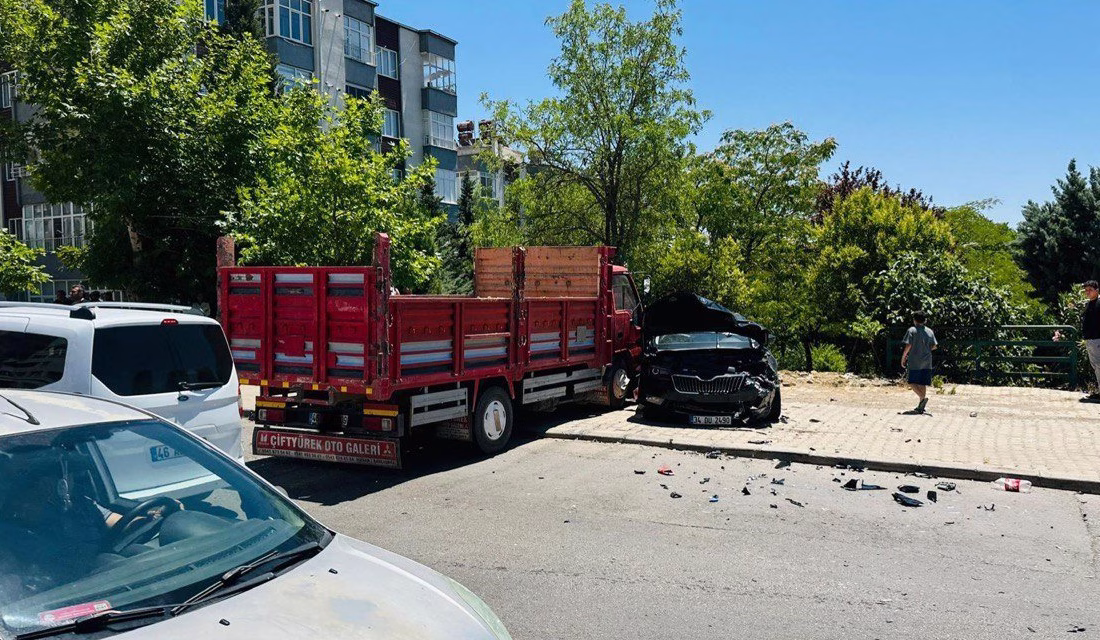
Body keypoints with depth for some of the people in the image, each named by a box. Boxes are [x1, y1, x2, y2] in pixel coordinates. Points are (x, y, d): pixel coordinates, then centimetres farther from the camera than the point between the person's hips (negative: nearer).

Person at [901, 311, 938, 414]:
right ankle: (921, 407, 7)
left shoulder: (912, 330, -6)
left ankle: (923, 398, -22)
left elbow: (908, 346, -12)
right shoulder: (930, 331, 8)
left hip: (915, 362, -5)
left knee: (912, 382, 0)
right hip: (927, 362, 5)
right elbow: (934, 346, 9)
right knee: (922, 383, 7)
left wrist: (903, 357, -2)